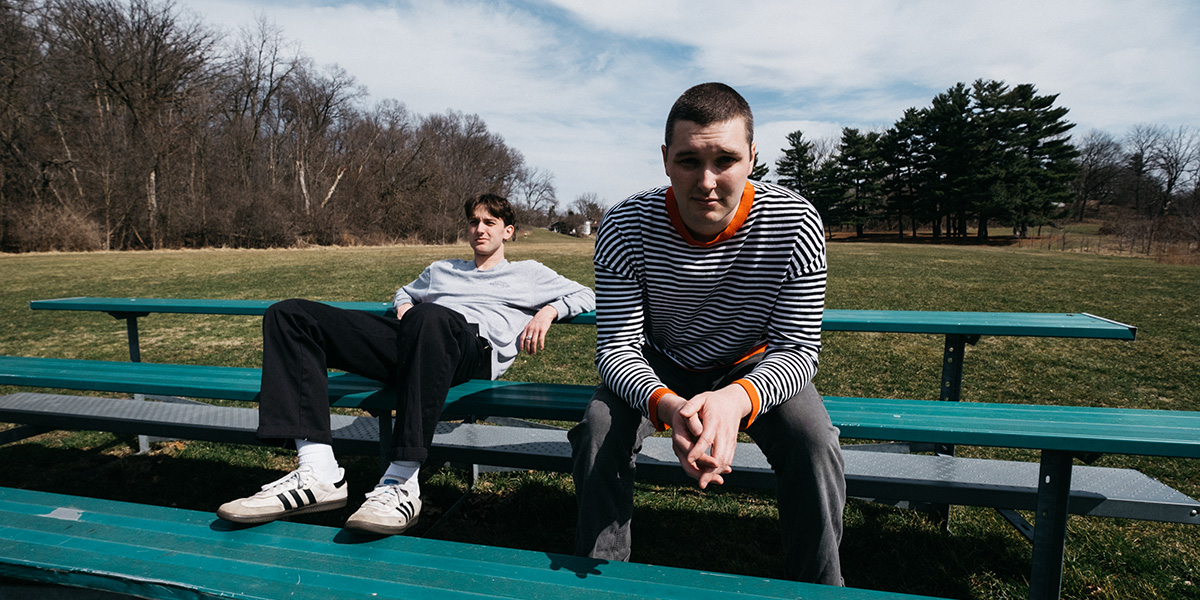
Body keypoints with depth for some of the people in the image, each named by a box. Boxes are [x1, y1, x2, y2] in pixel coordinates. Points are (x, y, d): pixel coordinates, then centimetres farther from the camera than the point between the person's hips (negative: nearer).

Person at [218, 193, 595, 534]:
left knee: (431, 318, -44)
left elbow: (586, 296, 24)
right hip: (408, 342, 6)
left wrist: (548, 311, 4)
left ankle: (402, 483, -40)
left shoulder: (528, 273, 29)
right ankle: (319, 472, -28)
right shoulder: (442, 269, 41)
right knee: (289, 316, -10)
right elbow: (406, 292, 54)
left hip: (474, 345, -6)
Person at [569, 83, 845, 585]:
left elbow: (798, 349, -21)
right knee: (600, 427, -25)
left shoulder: (795, 224, -23)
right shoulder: (626, 227, -23)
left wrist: (737, 399, -44)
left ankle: (818, 587, 1)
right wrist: (666, 404, -45)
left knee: (813, 438, -26)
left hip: (753, 366, 0)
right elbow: (616, 346, -22)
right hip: (659, 367, 1)